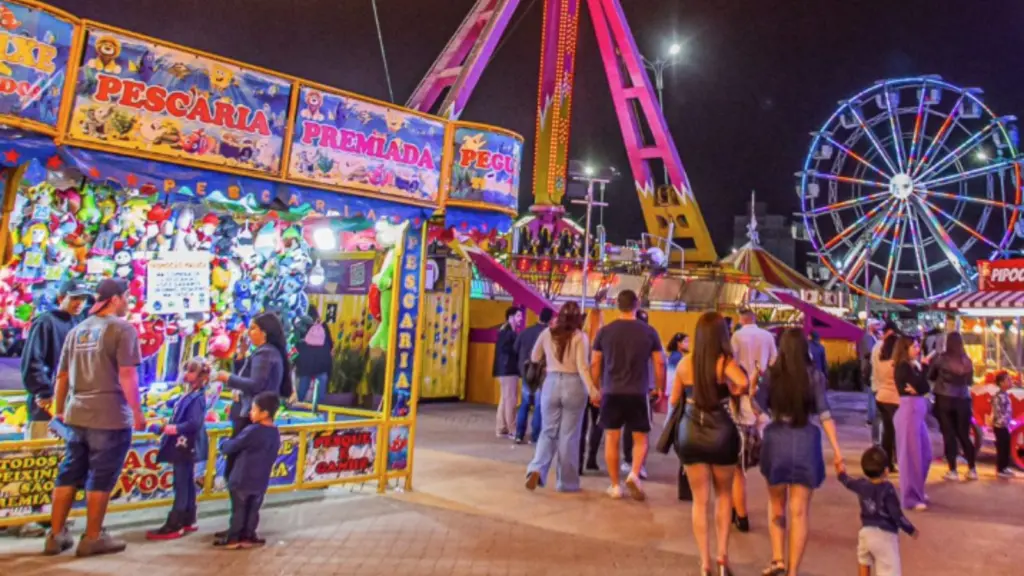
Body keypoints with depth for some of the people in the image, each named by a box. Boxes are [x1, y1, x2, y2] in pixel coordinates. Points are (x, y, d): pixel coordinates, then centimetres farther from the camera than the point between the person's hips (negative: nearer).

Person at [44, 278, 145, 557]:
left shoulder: (77, 330, 13)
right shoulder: (122, 329, -10)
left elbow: (62, 375, 16)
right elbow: (127, 376, -17)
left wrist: (59, 409, 25)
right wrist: (137, 412, -11)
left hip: (76, 414, 7)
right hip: (110, 416, -7)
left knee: (68, 474, 16)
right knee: (101, 478, 3)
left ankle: (55, 535, 24)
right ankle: (92, 538, 13)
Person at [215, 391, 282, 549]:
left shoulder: (252, 431, -22)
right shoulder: (275, 433, 1)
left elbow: (231, 447, -12)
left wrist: (223, 445, 11)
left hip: (242, 480, -6)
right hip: (261, 481, 6)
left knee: (239, 509, 8)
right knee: (253, 510, 15)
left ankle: (233, 538, 18)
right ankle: (248, 536, 23)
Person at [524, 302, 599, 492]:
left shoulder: (546, 334, 4)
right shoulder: (580, 337, -5)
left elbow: (534, 358, 15)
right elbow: (582, 367, -14)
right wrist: (592, 390, -16)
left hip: (551, 383, 2)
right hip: (574, 385, -2)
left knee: (548, 432, 13)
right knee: (569, 436, 7)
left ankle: (537, 469, -8)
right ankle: (566, 482, 15)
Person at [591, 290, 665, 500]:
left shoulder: (605, 331, 0)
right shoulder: (648, 331, -2)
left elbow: (594, 364, 3)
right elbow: (660, 363, 0)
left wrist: (596, 388, 15)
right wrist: (660, 388, 13)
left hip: (611, 392, 1)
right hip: (638, 393, -1)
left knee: (612, 439, 10)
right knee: (640, 439, 13)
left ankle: (615, 486, 15)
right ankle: (634, 475, -6)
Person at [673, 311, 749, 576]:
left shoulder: (685, 362, -1)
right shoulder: (726, 362, -9)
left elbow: (674, 400, 8)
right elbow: (744, 384, -30)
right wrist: (732, 390, -8)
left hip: (691, 434, 2)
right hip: (721, 434, -1)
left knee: (700, 500, 11)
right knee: (724, 494, 21)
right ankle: (722, 555, 17)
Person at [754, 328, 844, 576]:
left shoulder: (771, 374, -2)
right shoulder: (815, 375, -1)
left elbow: (759, 407, 1)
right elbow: (824, 414, -4)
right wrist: (836, 449, 0)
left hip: (776, 440, 0)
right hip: (805, 441, 0)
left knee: (776, 503, 21)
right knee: (799, 511, 7)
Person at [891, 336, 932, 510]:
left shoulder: (912, 366, 15)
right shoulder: (903, 367, -11)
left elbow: (926, 388, 8)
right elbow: (921, 386, -16)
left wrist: (916, 389, -12)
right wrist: (923, 367, -7)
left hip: (917, 411, 9)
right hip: (909, 412, -9)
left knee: (925, 454, 16)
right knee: (911, 455, -3)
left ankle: (917, 491, 31)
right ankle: (911, 497, 5)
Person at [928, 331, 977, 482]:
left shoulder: (941, 357, -8)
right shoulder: (967, 360, 2)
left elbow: (930, 376, 1)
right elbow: (970, 381, 13)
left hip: (944, 398, -3)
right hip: (963, 399, 3)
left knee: (949, 435, 3)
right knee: (964, 435, 13)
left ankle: (953, 471, 5)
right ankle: (972, 470, 15)